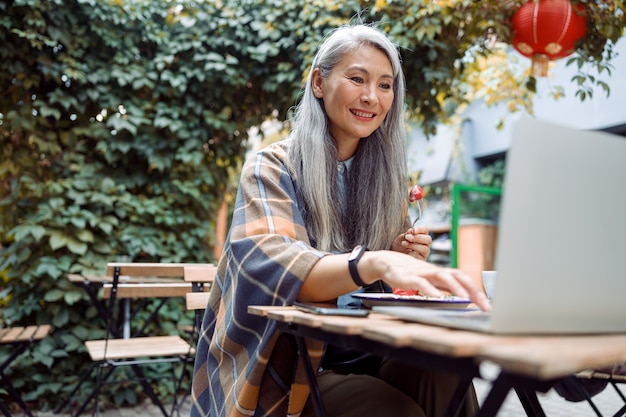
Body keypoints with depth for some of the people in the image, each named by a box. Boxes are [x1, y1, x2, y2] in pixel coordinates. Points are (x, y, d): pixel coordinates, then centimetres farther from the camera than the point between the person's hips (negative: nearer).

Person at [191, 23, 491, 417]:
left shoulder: (385, 174, 8)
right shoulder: (272, 169, -7)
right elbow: (269, 267, -27)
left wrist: (407, 263, -9)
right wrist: (374, 263, -44)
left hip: (369, 355, 4)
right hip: (291, 366, -3)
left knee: (446, 376, -27)